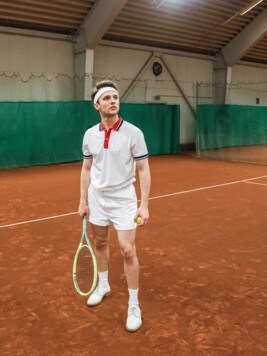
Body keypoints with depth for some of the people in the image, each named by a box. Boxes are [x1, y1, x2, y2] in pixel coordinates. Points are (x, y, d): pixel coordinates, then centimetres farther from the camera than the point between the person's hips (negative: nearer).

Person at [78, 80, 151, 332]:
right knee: (100, 243, 18)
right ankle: (103, 285, 42)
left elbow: (143, 169, -10)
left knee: (127, 250, -5)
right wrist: (83, 200, 7)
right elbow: (87, 169, 9)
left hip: (123, 199, -4)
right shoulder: (90, 135, 0)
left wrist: (144, 205, -15)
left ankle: (134, 305, 11)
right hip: (97, 197, 4)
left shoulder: (133, 133, -12)